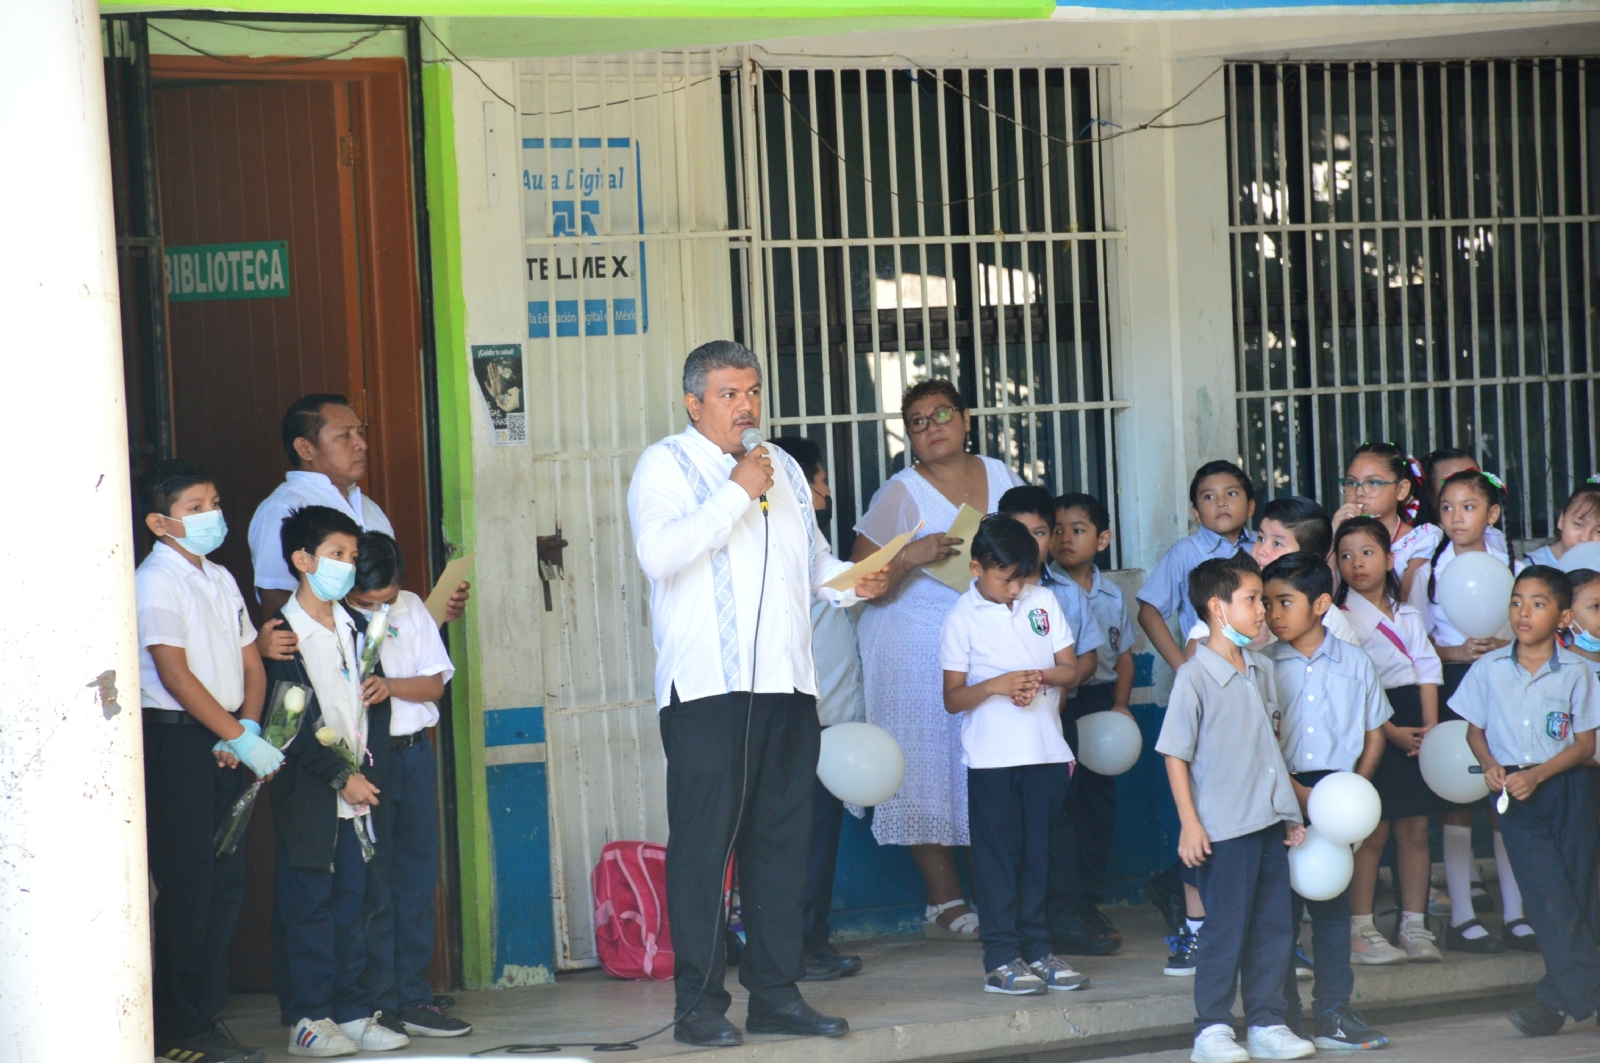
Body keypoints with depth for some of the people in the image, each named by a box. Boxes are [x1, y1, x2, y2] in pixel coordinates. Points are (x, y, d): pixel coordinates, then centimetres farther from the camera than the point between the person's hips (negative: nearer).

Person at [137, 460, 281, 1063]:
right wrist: (241, 739, -17)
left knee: (227, 884, 8)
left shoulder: (221, 580, 16)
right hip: (175, 741, -8)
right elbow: (176, 675, -16)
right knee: (187, 889, -7)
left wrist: (248, 729, -1)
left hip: (225, 744, 8)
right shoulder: (155, 581, -9)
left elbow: (251, 666, 17)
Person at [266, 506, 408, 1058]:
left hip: (357, 792, 6)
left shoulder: (355, 627, 13)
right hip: (307, 798, -6)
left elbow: (376, 705, 12)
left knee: (352, 903, 8)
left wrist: (370, 772, 0)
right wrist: (340, 777, -12)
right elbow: (292, 725, -12)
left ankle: (352, 1012, 13)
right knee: (309, 905, -3)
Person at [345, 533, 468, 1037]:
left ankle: (413, 999, 11)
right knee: (371, 884, -3)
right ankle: (378, 1004, 3)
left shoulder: (412, 609, 8)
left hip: (413, 751, 5)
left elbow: (436, 682, 5)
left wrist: (392, 685, -14)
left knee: (417, 876, 6)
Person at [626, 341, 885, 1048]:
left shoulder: (782, 468, 22)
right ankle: (699, 1004, -3)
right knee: (704, 842, -6)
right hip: (706, 688, -7)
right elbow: (658, 553, -17)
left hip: (787, 682, 7)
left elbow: (812, 554, 31)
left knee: (783, 838, 8)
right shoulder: (667, 464, 0)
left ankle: (776, 993, 14)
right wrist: (736, 493, -16)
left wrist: (849, 582, 10)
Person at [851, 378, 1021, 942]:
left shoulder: (998, 475, 8)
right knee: (930, 769, -4)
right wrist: (912, 555, -26)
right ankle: (945, 902, 0)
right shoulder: (901, 494, -8)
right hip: (915, 646, -5)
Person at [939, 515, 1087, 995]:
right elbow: (953, 698, -5)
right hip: (992, 757, -4)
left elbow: (1070, 669, 9)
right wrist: (996, 685, -21)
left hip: (1046, 752, 4)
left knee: (1040, 852, 8)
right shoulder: (962, 618, -3)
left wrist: (1040, 677, -12)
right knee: (998, 855, -2)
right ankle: (1001, 959, 1)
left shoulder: (1043, 601, 8)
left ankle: (1037, 949, 15)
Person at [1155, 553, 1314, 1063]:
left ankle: (1267, 1022, 17)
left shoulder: (1260, 670, 11)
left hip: (1269, 820, 7)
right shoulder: (1194, 676, -10)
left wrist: (1289, 814, 17)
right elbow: (1175, 754, -9)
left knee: (1274, 925, 8)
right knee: (1226, 929, -2)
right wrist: (1189, 823, -13)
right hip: (1223, 827, -7)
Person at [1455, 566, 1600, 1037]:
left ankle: (1560, 998, 9)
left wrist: (1536, 775, -16)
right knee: (1549, 892, -7)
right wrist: (1491, 765, -10)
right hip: (1514, 791, 1)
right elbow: (1475, 730, 10)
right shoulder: (1489, 668, 2)